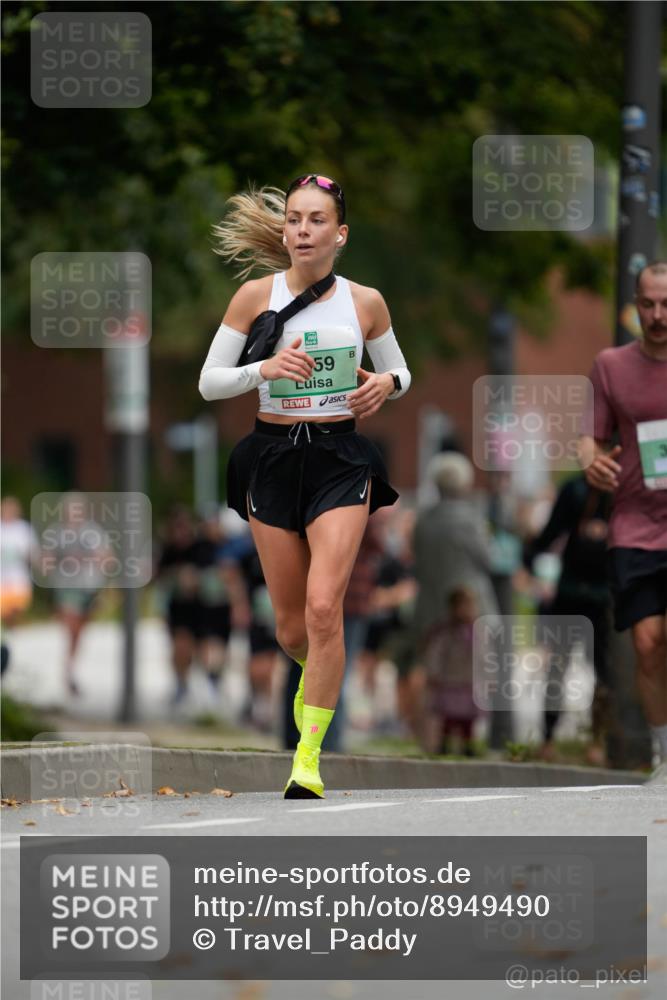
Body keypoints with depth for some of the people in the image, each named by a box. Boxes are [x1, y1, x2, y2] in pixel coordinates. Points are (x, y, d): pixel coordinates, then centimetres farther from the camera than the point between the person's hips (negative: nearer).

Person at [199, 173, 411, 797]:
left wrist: (386, 384, -8)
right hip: (272, 458, 1)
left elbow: (398, 372, 16)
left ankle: (308, 757, -13)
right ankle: (315, 677, 44)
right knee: (291, 626, 7)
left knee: (323, 606, -18)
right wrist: (266, 368, -17)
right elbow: (209, 382, 1)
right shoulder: (256, 295, -1)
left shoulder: (365, 302, 2)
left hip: (339, 460, -1)